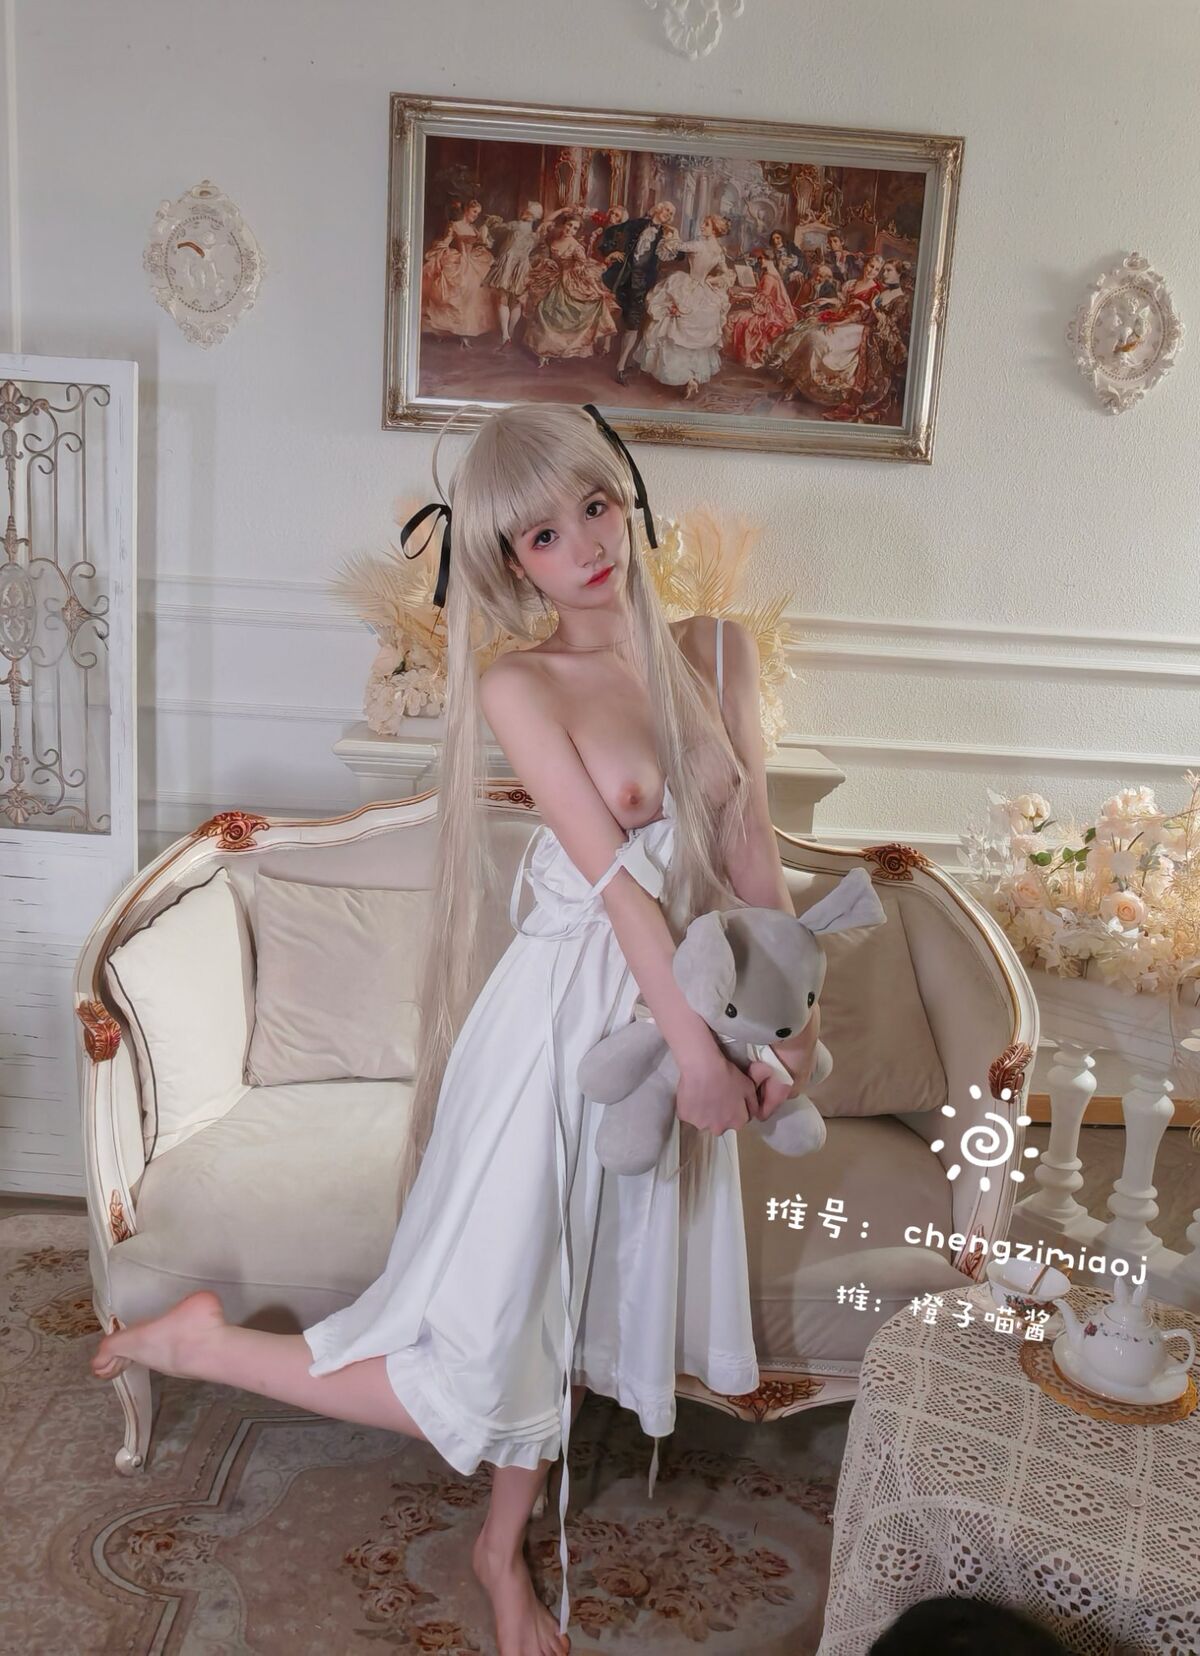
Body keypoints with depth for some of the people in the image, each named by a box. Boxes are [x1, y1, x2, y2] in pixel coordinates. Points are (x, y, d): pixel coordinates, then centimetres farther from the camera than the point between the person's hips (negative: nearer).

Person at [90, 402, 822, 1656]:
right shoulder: (519, 686, -13)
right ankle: (205, 1342, 23)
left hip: (676, 1009, 6)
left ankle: (503, 1552, 43)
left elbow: (748, 852, 1)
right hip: (563, 1017, -5)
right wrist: (697, 1048, -19)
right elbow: (612, 871, -18)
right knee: (485, 1344, 0)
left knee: (569, 1313, 20)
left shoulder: (714, 652, 2)